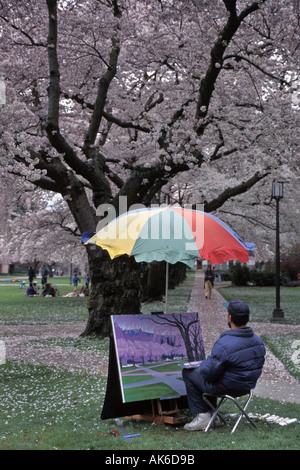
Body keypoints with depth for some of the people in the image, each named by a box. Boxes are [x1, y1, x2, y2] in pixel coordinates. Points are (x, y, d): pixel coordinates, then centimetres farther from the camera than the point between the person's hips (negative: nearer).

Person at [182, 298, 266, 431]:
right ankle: (212, 414, 31)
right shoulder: (258, 342, -5)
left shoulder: (223, 344, -29)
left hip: (226, 388, -8)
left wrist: (201, 365, 1)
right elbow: (257, 367, 8)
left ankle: (203, 416, 13)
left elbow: (208, 372, -23)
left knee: (188, 373, 12)